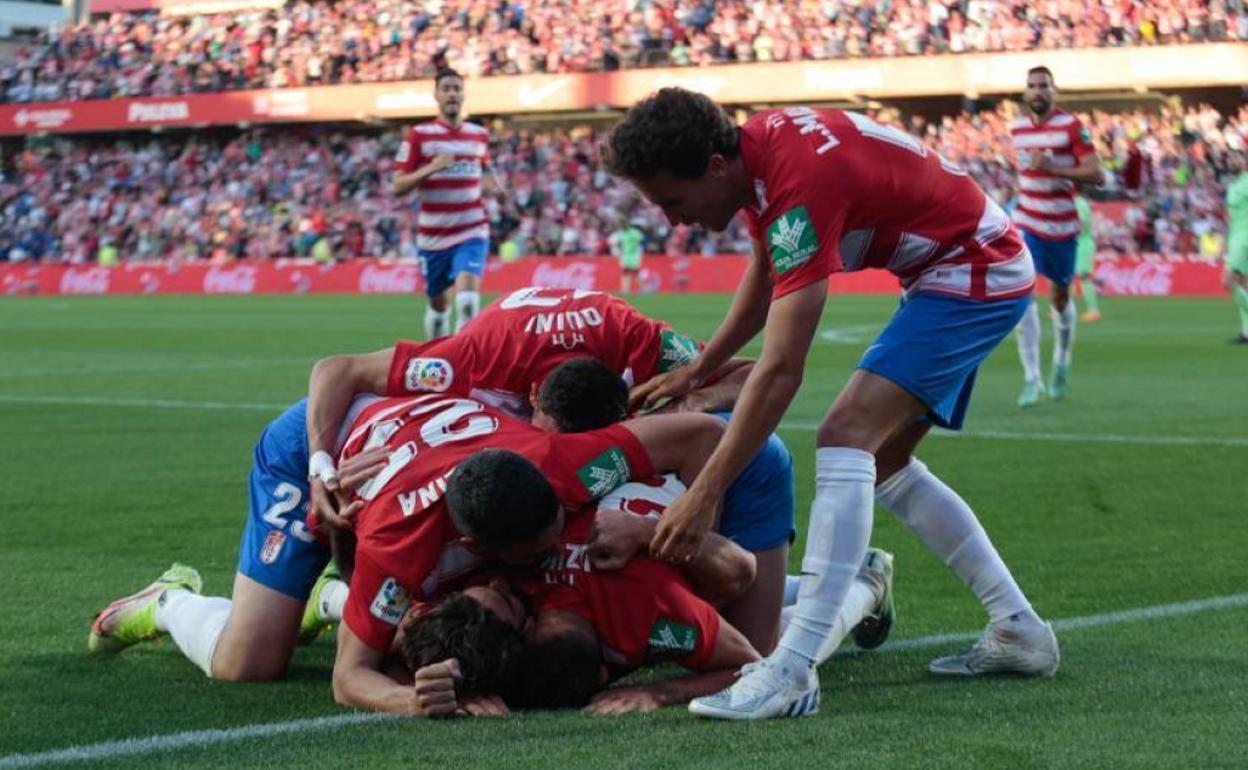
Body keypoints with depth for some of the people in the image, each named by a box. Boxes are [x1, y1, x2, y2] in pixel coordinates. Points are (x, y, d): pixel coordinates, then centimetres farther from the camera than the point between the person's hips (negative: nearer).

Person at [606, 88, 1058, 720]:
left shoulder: (799, 189, -32)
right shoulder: (756, 146, -4)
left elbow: (780, 371, -34)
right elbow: (768, 269, 15)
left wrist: (704, 495, -33)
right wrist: (699, 370, 11)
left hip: (976, 273, -11)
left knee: (847, 437, -22)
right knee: (883, 462, 14)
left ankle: (792, 671, -28)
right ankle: (1019, 631, 19)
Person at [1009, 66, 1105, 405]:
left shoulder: (1071, 126, -11)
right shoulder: (1017, 129, 5)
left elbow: (1097, 175, -18)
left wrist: (1052, 168, -27)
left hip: (1061, 225, -3)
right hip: (1026, 222, 3)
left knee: (1059, 298, 11)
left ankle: (1061, 361, 40)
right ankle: (1032, 378, -14)